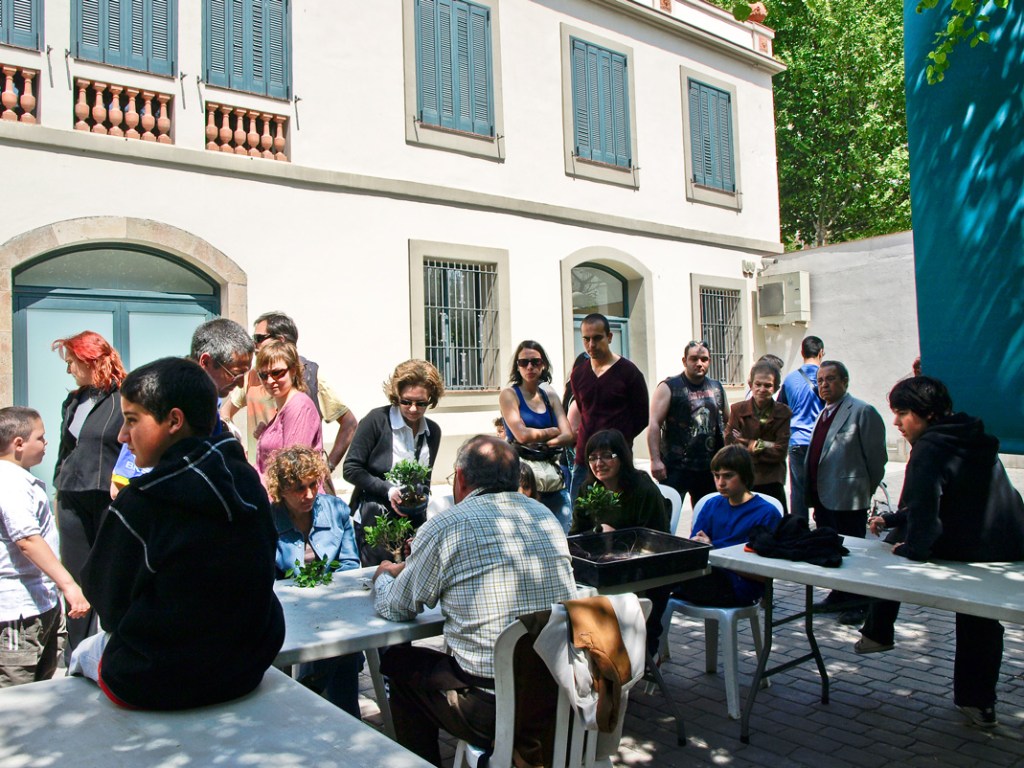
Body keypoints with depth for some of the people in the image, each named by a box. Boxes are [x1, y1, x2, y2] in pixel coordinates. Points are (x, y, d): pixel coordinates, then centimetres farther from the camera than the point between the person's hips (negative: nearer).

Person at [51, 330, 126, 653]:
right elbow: (65, 452, 21)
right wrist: (59, 488, 19)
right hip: (73, 502, 7)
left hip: (111, 501, -6)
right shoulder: (73, 403, 15)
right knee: (76, 582, 11)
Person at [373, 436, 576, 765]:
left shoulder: (444, 527, -10)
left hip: (491, 711, -6)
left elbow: (395, 609, 2)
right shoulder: (545, 516, 7)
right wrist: (408, 568, 33)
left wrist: (383, 575, 26)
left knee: (400, 661, 18)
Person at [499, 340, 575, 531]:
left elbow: (568, 436, 3)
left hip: (552, 470, 5)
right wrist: (553, 431, 2)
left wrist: (539, 442, -11)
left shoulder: (550, 395, 14)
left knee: (564, 531, 0)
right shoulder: (509, 395, 1)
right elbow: (522, 435, -12)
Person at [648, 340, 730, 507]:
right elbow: (654, 424, -10)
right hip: (676, 467, -5)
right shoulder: (669, 387, -5)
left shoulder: (717, 388, 11)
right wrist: (655, 460, -17)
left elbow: (727, 422, 21)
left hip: (709, 468, 5)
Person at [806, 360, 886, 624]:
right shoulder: (825, 414, 16)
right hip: (823, 496, 9)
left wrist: (867, 490, -4)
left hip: (847, 498, -8)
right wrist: (813, 494, 14)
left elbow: (876, 456, -11)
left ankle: (859, 603, 13)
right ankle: (840, 595, 28)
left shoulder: (862, 412, -11)